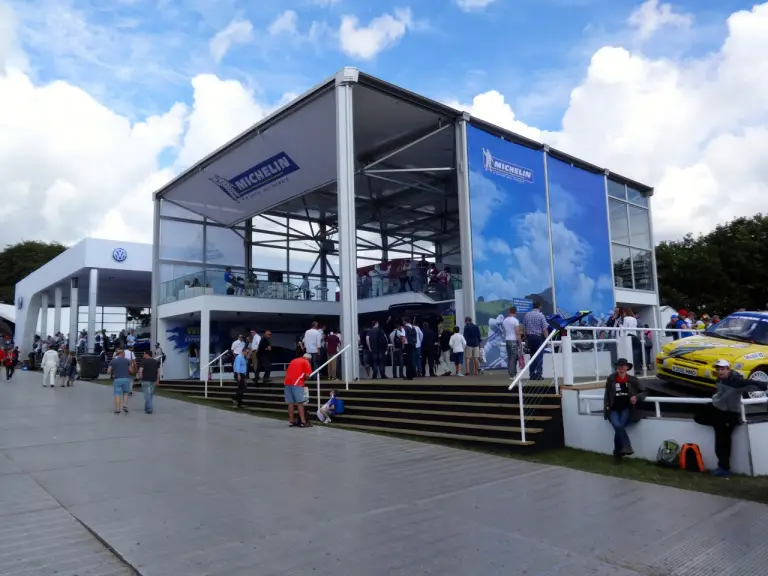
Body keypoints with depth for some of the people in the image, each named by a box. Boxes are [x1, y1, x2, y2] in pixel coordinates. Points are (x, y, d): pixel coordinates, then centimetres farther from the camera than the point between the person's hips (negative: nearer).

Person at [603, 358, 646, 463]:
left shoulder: (633, 380, 3)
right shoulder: (611, 379, 2)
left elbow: (644, 392, 11)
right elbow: (607, 395, 11)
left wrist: (637, 397, -9)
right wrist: (606, 406, 1)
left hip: (627, 409, -1)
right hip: (613, 410, 1)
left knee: (618, 427, -25)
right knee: (618, 426, -29)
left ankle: (617, 453, -9)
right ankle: (627, 447, -19)